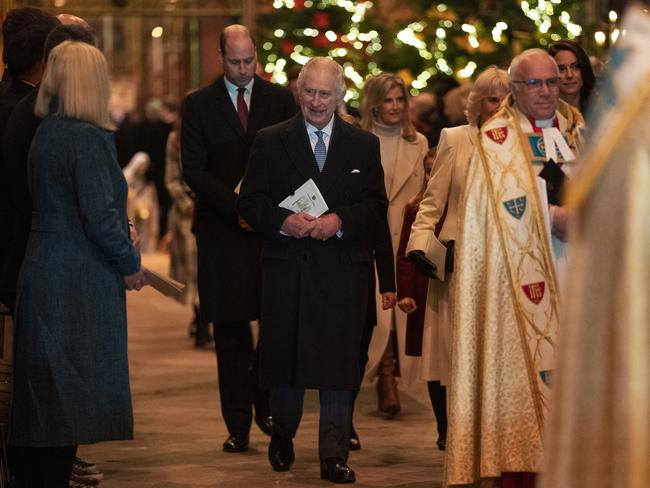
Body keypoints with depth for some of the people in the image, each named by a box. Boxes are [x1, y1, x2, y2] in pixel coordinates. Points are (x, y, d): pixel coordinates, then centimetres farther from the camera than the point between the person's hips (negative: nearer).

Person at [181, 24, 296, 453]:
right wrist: (236, 206, -13)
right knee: (230, 329, 2)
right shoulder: (200, 105, 5)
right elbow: (194, 171, -1)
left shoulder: (280, 99, 8)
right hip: (223, 230, 0)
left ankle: (264, 401, 14)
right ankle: (238, 424, 6)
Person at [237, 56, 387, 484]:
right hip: (286, 268, 0)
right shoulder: (270, 142, 6)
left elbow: (377, 206, 5)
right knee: (283, 354, 9)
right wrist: (282, 221, -15)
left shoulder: (364, 145, 8)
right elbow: (250, 201, 3)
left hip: (344, 268, 0)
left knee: (340, 362, -4)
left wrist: (339, 221, -13)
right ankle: (282, 437, 30)